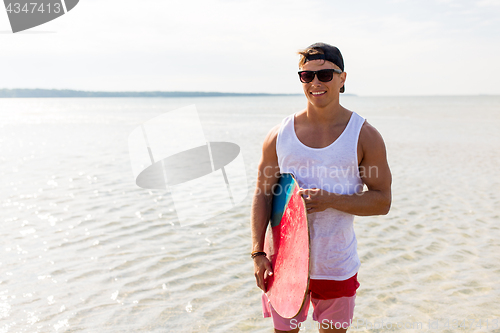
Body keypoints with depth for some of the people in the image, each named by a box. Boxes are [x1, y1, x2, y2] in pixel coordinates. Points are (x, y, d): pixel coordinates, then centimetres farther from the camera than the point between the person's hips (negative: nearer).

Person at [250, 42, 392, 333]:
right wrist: (258, 253, -6)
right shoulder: (279, 135, -1)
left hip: (336, 265, -1)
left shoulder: (364, 136, -5)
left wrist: (330, 200, -20)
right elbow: (263, 195, 2)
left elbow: (382, 201, -5)